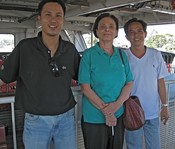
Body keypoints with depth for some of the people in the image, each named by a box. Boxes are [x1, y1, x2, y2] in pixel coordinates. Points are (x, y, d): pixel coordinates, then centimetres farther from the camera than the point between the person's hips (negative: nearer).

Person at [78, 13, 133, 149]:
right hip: (94, 118, -4)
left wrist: (117, 104, -14)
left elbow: (129, 83, 2)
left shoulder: (122, 55, 5)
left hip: (119, 116, 4)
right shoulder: (89, 54, -8)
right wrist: (106, 111, -15)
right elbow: (85, 87, -13)